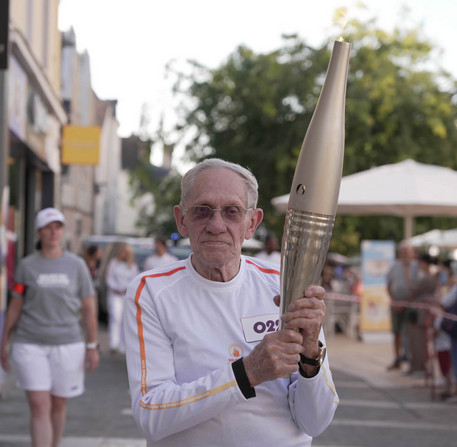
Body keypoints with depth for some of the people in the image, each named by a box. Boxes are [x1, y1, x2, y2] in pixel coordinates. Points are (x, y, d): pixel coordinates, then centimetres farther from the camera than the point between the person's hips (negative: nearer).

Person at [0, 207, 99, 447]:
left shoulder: (76, 265, 2)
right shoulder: (27, 265, 1)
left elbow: (88, 307, 4)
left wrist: (92, 346, 1)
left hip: (66, 345, 1)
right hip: (30, 345, -1)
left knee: (58, 406, 12)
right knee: (39, 407, -9)